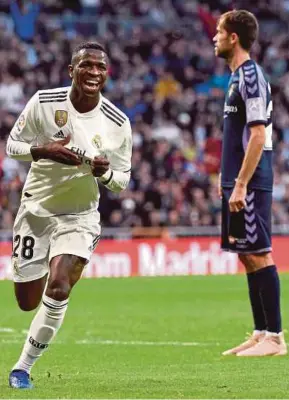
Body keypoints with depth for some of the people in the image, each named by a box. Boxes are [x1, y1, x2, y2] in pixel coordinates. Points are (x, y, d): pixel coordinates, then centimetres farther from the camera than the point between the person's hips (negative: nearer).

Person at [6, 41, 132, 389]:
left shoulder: (117, 123, -8)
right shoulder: (44, 102, -11)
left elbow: (123, 181, 2)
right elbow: (12, 145, -2)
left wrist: (105, 172, -22)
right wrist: (44, 151, -22)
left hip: (80, 214, -1)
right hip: (36, 210, 1)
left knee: (59, 288, -22)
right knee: (28, 302, 3)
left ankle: (23, 367, -6)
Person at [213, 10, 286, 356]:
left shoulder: (251, 76, -13)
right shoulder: (238, 77, 16)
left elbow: (258, 136, -19)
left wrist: (241, 185, -21)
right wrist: (227, 178, 19)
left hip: (250, 184, -10)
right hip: (239, 182, 10)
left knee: (258, 255, -8)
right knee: (248, 256, 10)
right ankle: (260, 334, 14)